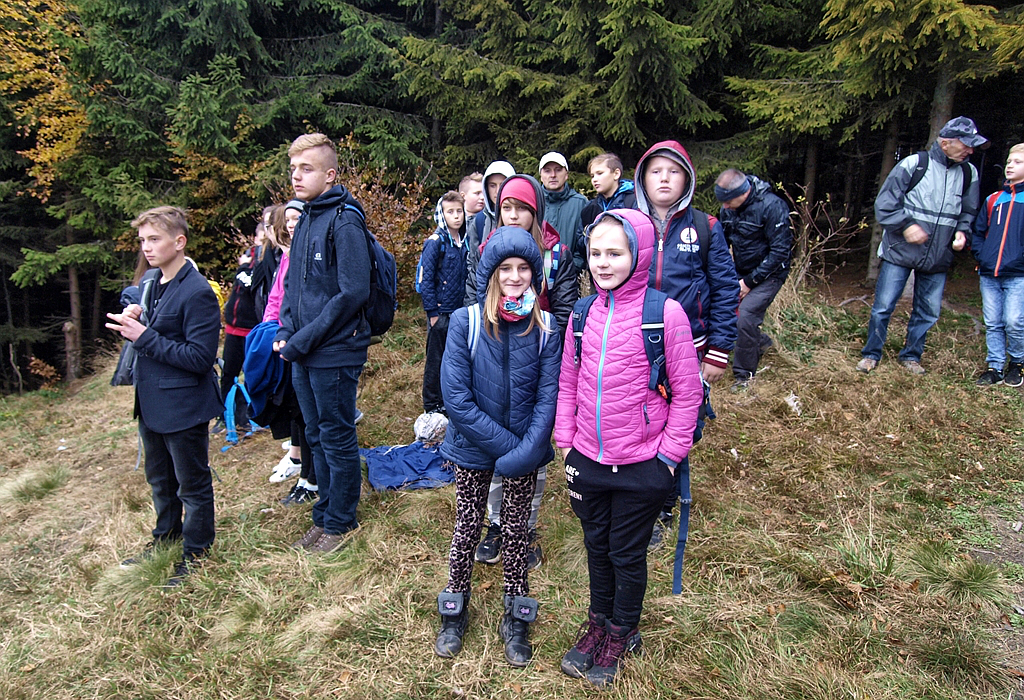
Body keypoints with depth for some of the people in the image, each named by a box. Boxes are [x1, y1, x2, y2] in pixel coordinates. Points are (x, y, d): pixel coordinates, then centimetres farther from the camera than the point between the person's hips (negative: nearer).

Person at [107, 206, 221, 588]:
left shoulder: (197, 293, -21)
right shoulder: (149, 282, 6)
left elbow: (199, 358, -24)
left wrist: (144, 337, -24)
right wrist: (131, 321, -5)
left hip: (183, 406, -9)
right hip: (150, 402, 9)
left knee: (192, 484, 9)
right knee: (159, 478, 25)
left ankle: (195, 552, 26)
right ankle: (166, 535, 45)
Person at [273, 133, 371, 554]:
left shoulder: (344, 220, -14)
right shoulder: (305, 219, 12)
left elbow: (354, 292, -21)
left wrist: (304, 339, -18)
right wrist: (286, 330, 4)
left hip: (334, 353, -8)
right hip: (302, 354, 8)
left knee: (337, 440, 6)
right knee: (317, 438, 18)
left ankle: (340, 521, 23)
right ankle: (325, 516, 33)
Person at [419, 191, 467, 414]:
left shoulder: (464, 241, 7)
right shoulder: (436, 241, -11)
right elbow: (426, 278, -13)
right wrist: (432, 311, -15)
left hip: (459, 311, 6)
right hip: (441, 312, -6)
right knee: (436, 360, 5)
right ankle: (432, 406, 17)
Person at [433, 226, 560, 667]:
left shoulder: (544, 328, -8)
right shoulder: (465, 322, -13)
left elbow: (548, 395, -8)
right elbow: (456, 396, -16)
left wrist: (528, 449, -20)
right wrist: (504, 443, -19)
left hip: (525, 452, 1)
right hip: (473, 448, -1)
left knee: (515, 531, 14)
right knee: (467, 528, 13)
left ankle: (516, 621, 32)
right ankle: (454, 612, 35)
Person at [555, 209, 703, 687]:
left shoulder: (665, 313, -14)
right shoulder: (583, 314, 1)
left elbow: (687, 392, -9)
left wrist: (669, 455, -9)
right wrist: (565, 442, 6)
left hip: (641, 467, -4)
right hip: (587, 462, 4)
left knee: (628, 555, 14)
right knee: (596, 545, 22)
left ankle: (622, 634, 39)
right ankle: (598, 623, 45)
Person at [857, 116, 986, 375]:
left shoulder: (969, 173, 6)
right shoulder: (914, 164, -8)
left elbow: (969, 211, 18)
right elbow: (885, 203, -7)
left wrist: (962, 231, -1)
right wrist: (906, 226, -17)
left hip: (938, 257, 4)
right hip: (900, 251, -4)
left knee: (928, 312, 10)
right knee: (883, 306, -1)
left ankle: (911, 356, 26)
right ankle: (871, 354, 14)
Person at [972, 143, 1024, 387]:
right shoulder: (993, 199, 14)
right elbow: (978, 232, 18)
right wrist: (981, 255, 3)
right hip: (989, 275, 4)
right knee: (993, 324, 6)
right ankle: (995, 367, 15)